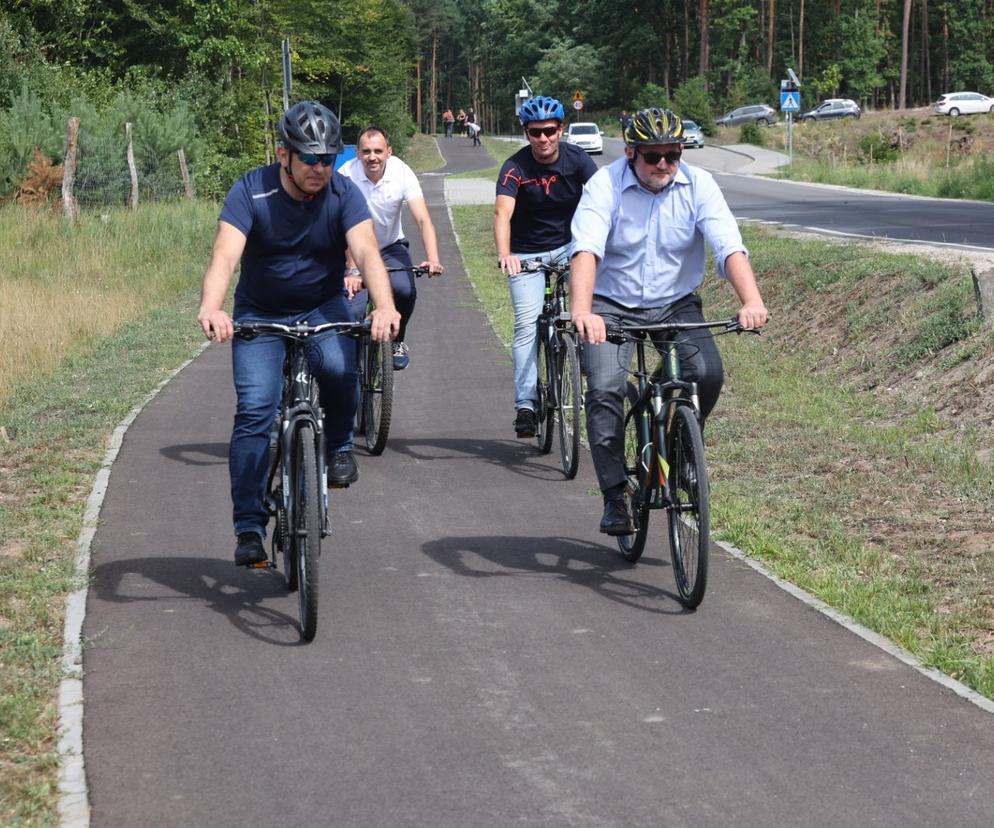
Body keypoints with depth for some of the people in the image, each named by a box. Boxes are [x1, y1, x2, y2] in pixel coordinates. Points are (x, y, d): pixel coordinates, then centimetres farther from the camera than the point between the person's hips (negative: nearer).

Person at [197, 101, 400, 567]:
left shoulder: (344, 195, -14)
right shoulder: (251, 192, -19)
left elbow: (366, 252, -29)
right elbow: (225, 254, -32)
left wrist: (384, 305, -49)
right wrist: (211, 308, -52)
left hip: (323, 309, 1)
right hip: (261, 315, -1)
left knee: (339, 366, -31)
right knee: (255, 410, -16)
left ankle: (339, 445, -1)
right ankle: (249, 527, -8)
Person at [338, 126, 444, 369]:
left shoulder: (402, 173, -19)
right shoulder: (346, 176, -23)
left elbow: (423, 220, -25)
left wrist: (432, 260, -40)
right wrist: (353, 271, -39)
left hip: (391, 247, 2)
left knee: (405, 290, -26)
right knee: (353, 310, -22)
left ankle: (397, 341, 5)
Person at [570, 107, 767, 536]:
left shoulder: (698, 186, -10)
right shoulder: (605, 185, -16)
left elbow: (730, 246, -21)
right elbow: (586, 250, -31)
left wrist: (751, 300, -40)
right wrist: (582, 311, -48)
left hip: (676, 304, 2)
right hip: (613, 306, -2)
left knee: (708, 373, -23)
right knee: (605, 389, -22)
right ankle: (614, 496, -11)